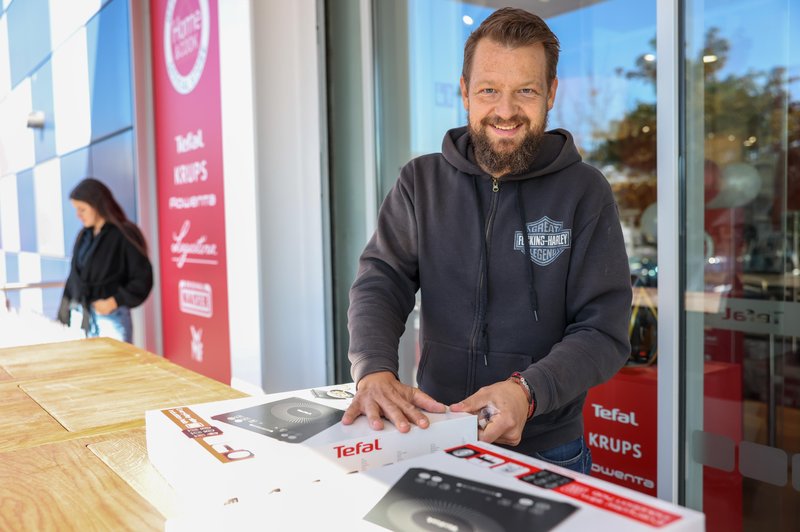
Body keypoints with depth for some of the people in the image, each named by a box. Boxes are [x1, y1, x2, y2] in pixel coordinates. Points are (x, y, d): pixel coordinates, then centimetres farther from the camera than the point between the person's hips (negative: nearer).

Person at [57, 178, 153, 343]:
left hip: (111, 318, -6)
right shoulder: (83, 236, 12)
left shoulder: (123, 235, -8)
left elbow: (143, 279, -10)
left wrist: (116, 301, -18)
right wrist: (63, 317, 12)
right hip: (79, 317, 6)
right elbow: (74, 278, 15)